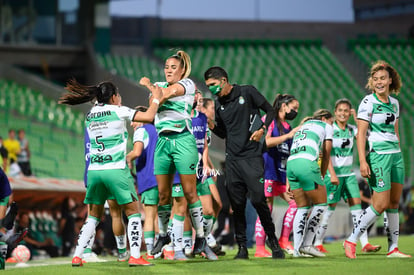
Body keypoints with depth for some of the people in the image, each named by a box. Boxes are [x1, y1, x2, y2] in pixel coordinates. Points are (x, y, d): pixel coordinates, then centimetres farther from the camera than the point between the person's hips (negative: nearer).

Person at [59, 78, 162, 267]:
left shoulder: (90, 115, 12)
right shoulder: (118, 111, -2)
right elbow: (149, 117, -4)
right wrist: (156, 99, 11)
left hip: (94, 171, 5)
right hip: (116, 170, -5)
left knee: (93, 216, 15)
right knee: (133, 212, 4)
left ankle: (77, 257, 7)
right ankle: (134, 257, -6)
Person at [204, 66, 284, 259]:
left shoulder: (247, 92, -1)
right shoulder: (218, 104, 13)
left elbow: (270, 111, 3)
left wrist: (262, 129, -11)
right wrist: (212, 127, 1)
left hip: (252, 156, -5)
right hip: (232, 160, 5)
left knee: (258, 199, -11)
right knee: (237, 204, 2)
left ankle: (272, 240, 6)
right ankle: (242, 247, 8)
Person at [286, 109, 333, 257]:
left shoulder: (302, 127, 33)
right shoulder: (326, 127, 17)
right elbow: (326, 154, 14)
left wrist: (289, 184, 23)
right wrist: (322, 175, 25)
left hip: (290, 163, 7)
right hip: (307, 163, -7)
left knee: (303, 207, 13)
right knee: (320, 203, 6)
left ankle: (297, 248, 4)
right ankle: (307, 244, -1)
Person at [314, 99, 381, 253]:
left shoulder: (352, 129, 8)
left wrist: (357, 118, -8)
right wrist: (332, 174, -18)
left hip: (349, 173, 5)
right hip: (334, 172, -5)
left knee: (356, 205, -2)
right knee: (330, 207, -3)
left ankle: (365, 244, -6)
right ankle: (317, 243, 7)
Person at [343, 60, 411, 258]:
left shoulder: (394, 103, 12)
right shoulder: (368, 102, -8)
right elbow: (361, 134, -12)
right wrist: (362, 161, -19)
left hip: (396, 155, 7)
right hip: (378, 156, -7)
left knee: (394, 203, 7)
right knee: (380, 204, -11)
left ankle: (393, 248, 11)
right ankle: (351, 241, -2)